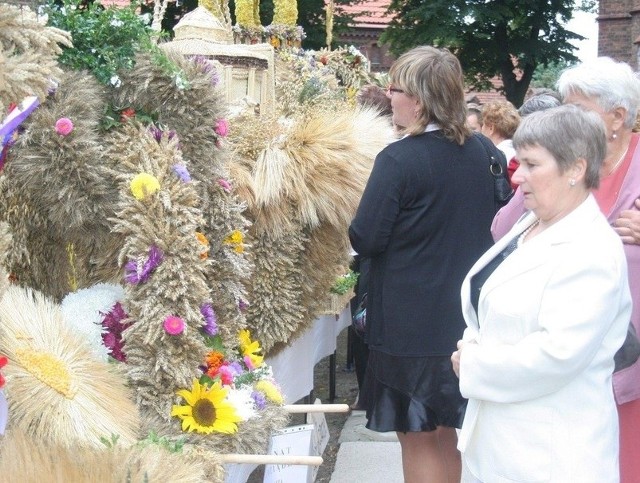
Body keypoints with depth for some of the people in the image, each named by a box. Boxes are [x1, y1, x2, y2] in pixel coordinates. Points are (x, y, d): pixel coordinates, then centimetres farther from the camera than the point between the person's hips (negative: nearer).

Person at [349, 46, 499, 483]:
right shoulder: (481, 151, 1)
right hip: (464, 317, 7)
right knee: (446, 432, 20)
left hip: (411, 323, -7)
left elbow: (365, 240, -17)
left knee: (418, 437, 6)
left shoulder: (399, 160, -19)